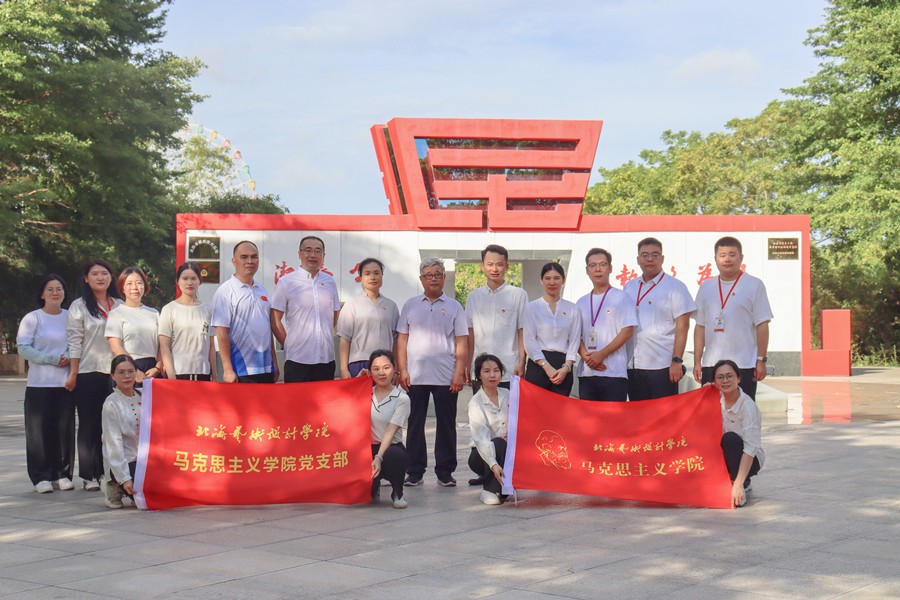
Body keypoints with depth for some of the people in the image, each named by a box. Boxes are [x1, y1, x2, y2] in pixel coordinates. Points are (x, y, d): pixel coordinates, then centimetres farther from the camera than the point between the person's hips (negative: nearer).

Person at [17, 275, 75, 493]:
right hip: (39, 383, -3)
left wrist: (70, 358, -7)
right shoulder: (32, 318, 0)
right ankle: (41, 477, 5)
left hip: (66, 382, 3)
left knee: (65, 428, 2)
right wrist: (51, 359, -14)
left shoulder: (71, 317, 8)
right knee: (41, 429, -2)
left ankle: (62, 474, 12)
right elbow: (23, 348, -6)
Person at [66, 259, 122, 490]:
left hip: (115, 373, 3)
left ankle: (106, 472, 11)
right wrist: (73, 373, -8)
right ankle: (89, 476, 5)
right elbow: (74, 342, -3)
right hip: (88, 373, -3)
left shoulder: (119, 306, 12)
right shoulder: (79, 306, 2)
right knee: (89, 425, 1)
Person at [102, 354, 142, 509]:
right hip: (123, 462, -6)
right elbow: (114, 443, -13)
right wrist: (124, 478, -19)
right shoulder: (111, 404, -9)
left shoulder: (143, 396, 7)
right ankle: (116, 487, 5)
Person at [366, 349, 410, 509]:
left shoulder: (401, 399, -4)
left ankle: (397, 493, -8)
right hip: (367, 448, 2)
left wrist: (379, 458, -29)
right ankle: (373, 489, 16)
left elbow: (390, 431, -15)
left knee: (394, 455, -40)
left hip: (390, 449, -2)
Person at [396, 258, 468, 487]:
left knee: (446, 425, 3)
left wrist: (459, 372, -5)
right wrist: (402, 370, 0)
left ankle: (445, 472, 11)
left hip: (446, 377, -1)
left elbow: (461, 343, 4)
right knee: (415, 424, 4)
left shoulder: (454, 307, 8)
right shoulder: (411, 305, 10)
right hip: (415, 376, 1)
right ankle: (415, 472, 11)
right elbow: (402, 339, 9)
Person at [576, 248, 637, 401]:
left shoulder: (621, 297, 1)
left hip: (614, 372, -4)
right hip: (586, 372, 5)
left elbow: (627, 331, -6)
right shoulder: (582, 302, 15)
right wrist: (585, 355, -7)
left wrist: (601, 354, -12)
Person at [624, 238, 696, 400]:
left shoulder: (675, 287, -2)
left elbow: (682, 326, -7)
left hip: (662, 366, -5)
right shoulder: (629, 287, 13)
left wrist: (677, 361, -14)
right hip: (633, 366, 5)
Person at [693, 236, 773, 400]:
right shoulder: (706, 287, 11)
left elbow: (762, 325, -2)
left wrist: (761, 360, -7)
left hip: (744, 364, -4)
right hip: (710, 364, 4)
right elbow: (700, 326, 13)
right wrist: (697, 361, 8)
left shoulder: (754, 285, 0)